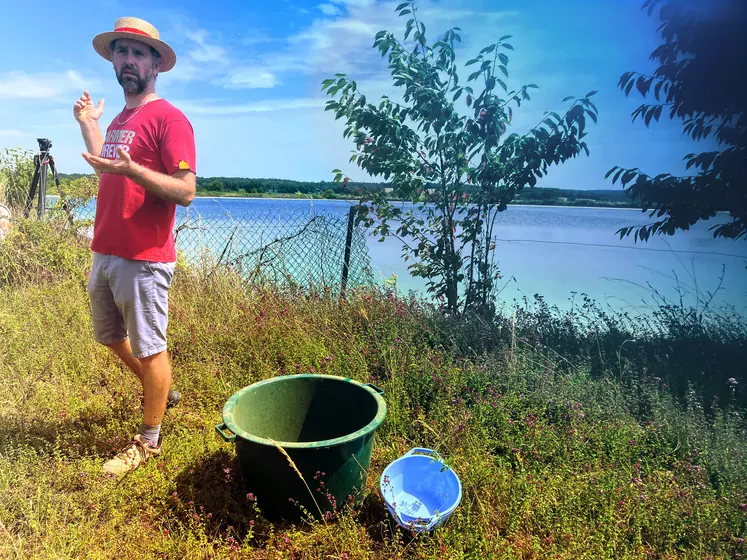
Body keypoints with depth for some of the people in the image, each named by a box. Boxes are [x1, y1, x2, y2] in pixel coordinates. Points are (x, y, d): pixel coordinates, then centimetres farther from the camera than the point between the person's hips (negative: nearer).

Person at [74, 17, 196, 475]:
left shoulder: (168, 118, -11)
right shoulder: (119, 120, 16)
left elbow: (186, 192, -18)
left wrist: (132, 168, -30)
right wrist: (89, 126, 24)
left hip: (144, 260, -9)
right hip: (105, 253, 9)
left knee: (149, 348, 2)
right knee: (112, 337, 21)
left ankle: (150, 441, 18)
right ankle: (160, 390, 43)